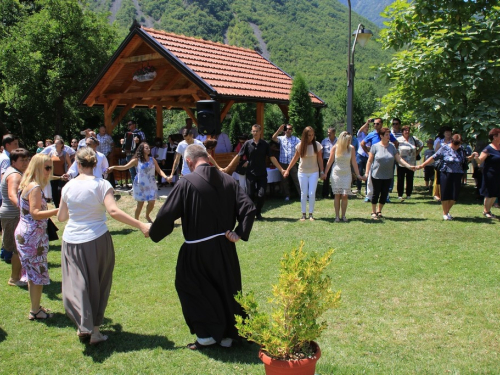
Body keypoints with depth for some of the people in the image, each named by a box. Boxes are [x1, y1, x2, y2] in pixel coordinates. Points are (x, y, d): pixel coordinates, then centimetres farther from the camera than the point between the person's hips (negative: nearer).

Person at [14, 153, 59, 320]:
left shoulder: (26, 184, 12)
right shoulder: (35, 187, -18)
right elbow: (35, 213, -25)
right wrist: (58, 210, -32)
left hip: (24, 234, 10)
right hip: (33, 236, -10)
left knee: (33, 273, 18)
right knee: (38, 273, 0)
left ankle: (35, 307, 28)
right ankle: (35, 311, 9)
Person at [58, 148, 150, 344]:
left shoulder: (68, 186, 1)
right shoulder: (101, 185, -9)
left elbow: (61, 217, 11)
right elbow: (114, 211, -22)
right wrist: (141, 225, -23)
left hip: (71, 242, 2)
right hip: (96, 241, -2)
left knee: (76, 283, 10)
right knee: (97, 285, 12)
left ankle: (84, 325, 0)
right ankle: (94, 330, 17)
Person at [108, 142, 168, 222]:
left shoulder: (152, 159, 2)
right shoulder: (137, 160, -4)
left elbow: (159, 170, 2)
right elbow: (125, 167, -4)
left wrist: (165, 177, -15)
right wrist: (114, 167, -16)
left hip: (151, 184, 2)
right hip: (140, 185, -2)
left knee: (152, 202, -2)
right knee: (140, 203, 2)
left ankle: (147, 216, 27)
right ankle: (136, 220, 20)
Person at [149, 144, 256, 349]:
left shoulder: (186, 182, -13)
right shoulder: (228, 180, 1)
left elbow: (166, 214, -10)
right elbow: (249, 208, -4)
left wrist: (153, 232, 7)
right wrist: (239, 233, -1)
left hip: (198, 249, -5)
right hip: (225, 246, 5)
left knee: (189, 287, 15)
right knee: (227, 288, 19)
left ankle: (207, 332, 16)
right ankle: (228, 333, 27)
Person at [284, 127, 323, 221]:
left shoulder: (317, 145, -6)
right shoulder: (300, 145, -5)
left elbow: (320, 159, 0)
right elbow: (295, 159, 2)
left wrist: (322, 171, -4)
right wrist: (287, 170, 0)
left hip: (314, 172, 0)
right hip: (302, 172, 0)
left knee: (312, 193, -3)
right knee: (303, 193, 3)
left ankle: (311, 214, 6)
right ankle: (303, 214, 10)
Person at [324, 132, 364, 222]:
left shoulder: (351, 148, -4)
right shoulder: (335, 148, -6)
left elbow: (354, 162, 2)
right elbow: (330, 161, 2)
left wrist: (358, 175, 3)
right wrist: (325, 173, 4)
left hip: (346, 174, 1)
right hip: (336, 174, -1)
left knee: (345, 195, -5)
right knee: (337, 195, 0)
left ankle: (343, 215, 7)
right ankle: (337, 216, 6)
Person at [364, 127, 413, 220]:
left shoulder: (392, 146, 5)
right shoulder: (375, 146, -5)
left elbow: (399, 159, 4)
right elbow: (370, 160, -4)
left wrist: (409, 166, -6)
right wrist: (367, 172, -9)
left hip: (388, 176, 4)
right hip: (376, 175, -4)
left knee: (384, 194, 8)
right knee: (376, 193, 2)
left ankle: (379, 211, 24)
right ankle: (373, 212, 16)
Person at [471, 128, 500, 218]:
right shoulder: (489, 149, -13)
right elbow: (480, 161, -19)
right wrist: (476, 157, -37)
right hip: (490, 175, -7)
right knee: (489, 194, 1)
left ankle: (488, 210, 28)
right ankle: (485, 211, 17)